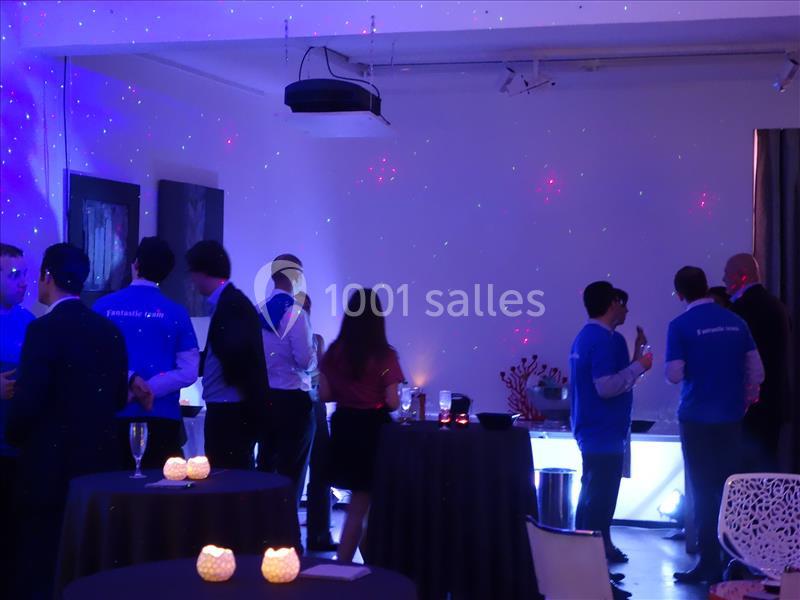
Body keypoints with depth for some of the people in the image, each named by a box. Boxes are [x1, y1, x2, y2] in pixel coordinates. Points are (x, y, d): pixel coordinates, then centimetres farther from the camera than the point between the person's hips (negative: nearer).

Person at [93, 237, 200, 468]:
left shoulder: (103, 306, 0)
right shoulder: (176, 313, -1)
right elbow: (188, 372, -6)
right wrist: (144, 390, -6)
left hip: (113, 415, 1)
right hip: (161, 418, -1)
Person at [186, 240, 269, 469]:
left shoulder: (233, 304, -14)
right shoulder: (227, 302, 13)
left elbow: (236, 350, -26)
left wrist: (234, 382, -8)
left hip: (231, 413, -9)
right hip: (225, 410, 9)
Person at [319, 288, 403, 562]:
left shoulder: (334, 352, -2)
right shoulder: (384, 356, -12)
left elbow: (325, 394, -1)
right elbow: (392, 403, -13)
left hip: (344, 429, 4)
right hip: (372, 430, -4)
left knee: (361, 500, 20)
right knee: (360, 505, 10)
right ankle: (343, 564, 16)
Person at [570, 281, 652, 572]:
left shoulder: (586, 337, 14)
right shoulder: (605, 339, -18)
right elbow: (606, 387, -26)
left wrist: (635, 351, 17)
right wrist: (639, 366, -15)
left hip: (590, 431, 11)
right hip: (605, 433, -11)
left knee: (592, 494, 18)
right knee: (600, 499, -5)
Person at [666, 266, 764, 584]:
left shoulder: (680, 326, -10)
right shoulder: (736, 322, 4)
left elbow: (674, 375, -13)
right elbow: (757, 372, 4)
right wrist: (743, 401, 17)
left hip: (698, 418, -4)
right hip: (731, 417, 4)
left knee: (704, 490, 3)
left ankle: (710, 563, 6)